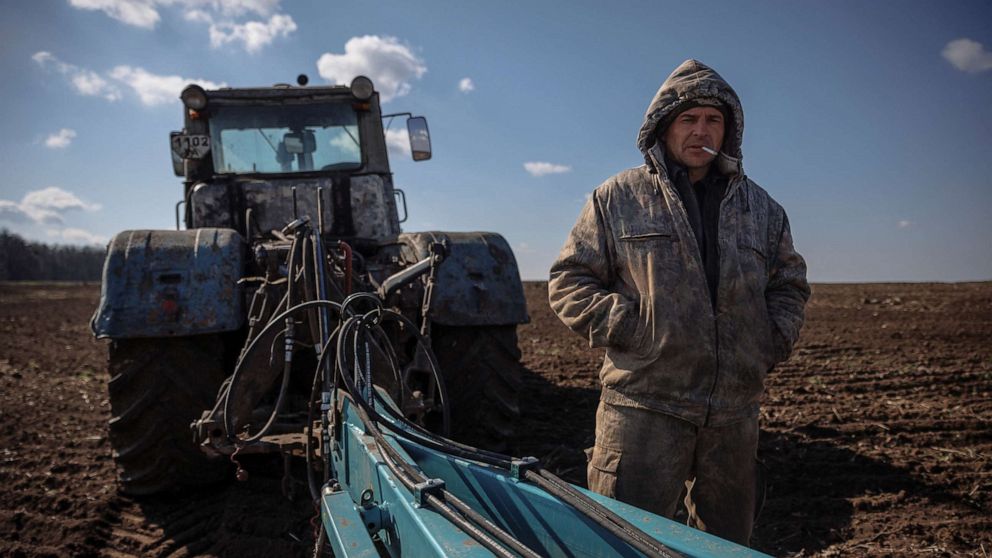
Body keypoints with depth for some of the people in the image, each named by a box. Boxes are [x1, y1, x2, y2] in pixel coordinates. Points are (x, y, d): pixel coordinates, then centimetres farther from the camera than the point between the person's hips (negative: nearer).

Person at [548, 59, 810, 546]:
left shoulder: (761, 208, 14)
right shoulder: (617, 198, 3)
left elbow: (790, 282, 24)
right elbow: (568, 281, 1)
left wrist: (775, 340, 7)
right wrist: (626, 329, -11)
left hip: (735, 407, 4)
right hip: (644, 402, -4)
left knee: (727, 540, 18)